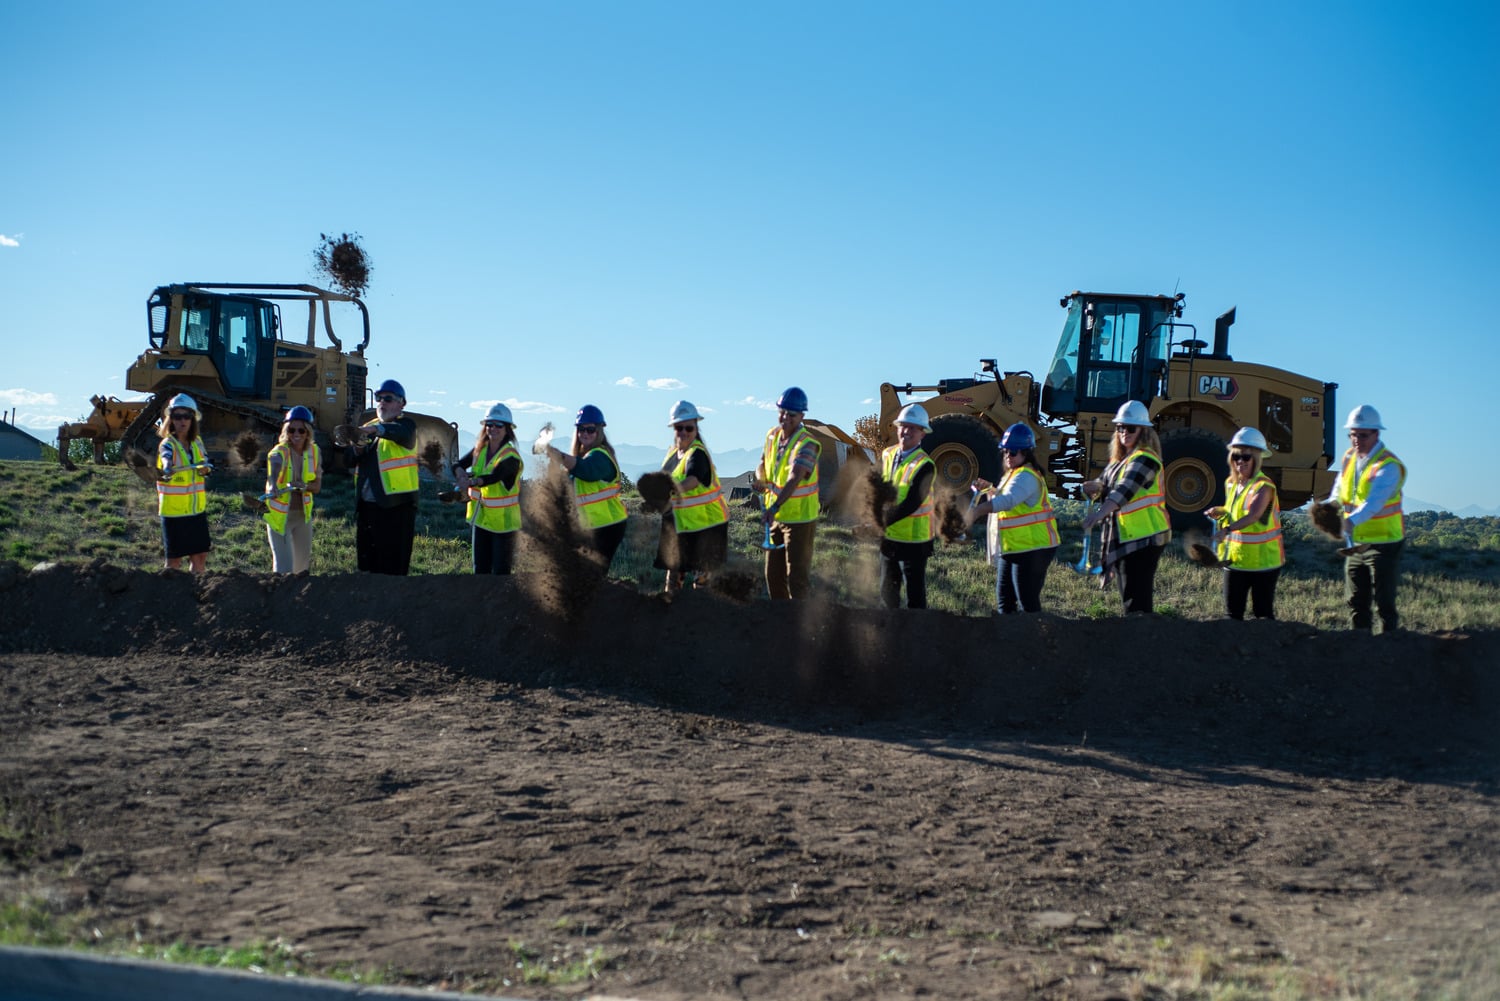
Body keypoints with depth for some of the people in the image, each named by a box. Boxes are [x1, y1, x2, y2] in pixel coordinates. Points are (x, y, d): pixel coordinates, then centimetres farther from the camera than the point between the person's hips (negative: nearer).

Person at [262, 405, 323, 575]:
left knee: (303, 562, 19)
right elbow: (273, 474, -40)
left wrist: (304, 485, -24)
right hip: (279, 515, -5)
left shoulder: (314, 452, -3)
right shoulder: (279, 452, -18)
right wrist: (273, 488, -63)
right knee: (284, 566, -12)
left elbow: (317, 486, -1)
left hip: (303, 514, 5)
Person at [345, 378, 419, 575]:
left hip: (396, 507, -7)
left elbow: (400, 433, -25)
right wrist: (358, 447, -9)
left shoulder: (406, 424, 0)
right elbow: (348, 460, 13)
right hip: (367, 505, 7)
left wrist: (376, 429, -44)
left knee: (394, 568, -8)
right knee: (368, 566, 11)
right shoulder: (368, 428, 19)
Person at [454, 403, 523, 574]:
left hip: (503, 521, -6)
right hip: (479, 518, 6)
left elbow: (494, 476, -33)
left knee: (500, 572, -2)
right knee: (480, 569, 11)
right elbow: (458, 465, -3)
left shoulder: (511, 457, -16)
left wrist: (472, 482, -51)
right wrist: (462, 474, -27)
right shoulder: (480, 449, 4)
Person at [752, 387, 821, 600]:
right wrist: (760, 480, -12)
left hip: (800, 518, -7)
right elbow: (763, 464, 13)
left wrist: (775, 506, -45)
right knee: (773, 574, 17)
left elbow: (794, 479, -33)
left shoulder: (807, 444, -21)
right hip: (775, 517, 7)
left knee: (797, 576, -3)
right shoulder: (772, 435, 3)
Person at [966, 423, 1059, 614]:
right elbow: (1003, 495, 27)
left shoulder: (1027, 476, -19)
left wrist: (977, 510, -49)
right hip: (1011, 550, 11)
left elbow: (1008, 501, -36)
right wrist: (989, 489, 7)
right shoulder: (1013, 474, 15)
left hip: (1031, 550, -11)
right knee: (1004, 601, 15)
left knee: (1028, 604, -6)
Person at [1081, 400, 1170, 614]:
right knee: (1129, 596, 15)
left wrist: (1100, 513, -42)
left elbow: (1125, 490, -29)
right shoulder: (1120, 459, 14)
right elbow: (1106, 485, 18)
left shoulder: (1145, 458, -15)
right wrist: (1096, 488, -6)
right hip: (1124, 538, 10)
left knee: (1136, 599, -12)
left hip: (1144, 537, -10)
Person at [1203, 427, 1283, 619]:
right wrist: (1220, 512, 0)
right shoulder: (1230, 483, 6)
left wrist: (1228, 529, -48)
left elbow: (1253, 515, -33)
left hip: (1263, 559, -6)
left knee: (1263, 613, 3)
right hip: (1234, 558, 6)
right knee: (1232, 613, 8)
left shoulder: (1264, 486, -17)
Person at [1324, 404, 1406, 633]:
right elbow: (1339, 489, 16)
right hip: (1356, 543, 7)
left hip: (1383, 543, -7)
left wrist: (1350, 522, -51)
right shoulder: (1349, 457, 4)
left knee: (1384, 603, -4)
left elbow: (1374, 502, -34)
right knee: (1355, 602, 12)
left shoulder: (1388, 466, -20)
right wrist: (1331, 504, -8)